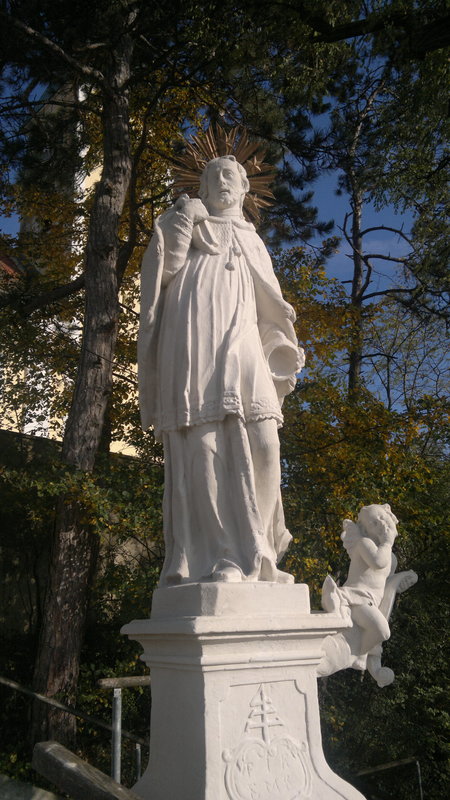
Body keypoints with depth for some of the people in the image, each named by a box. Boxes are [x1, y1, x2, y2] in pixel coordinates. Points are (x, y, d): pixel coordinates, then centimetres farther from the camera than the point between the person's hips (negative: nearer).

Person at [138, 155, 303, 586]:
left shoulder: (251, 241, 32)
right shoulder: (187, 222, 23)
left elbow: (269, 306, 26)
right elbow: (165, 271, 8)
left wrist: (286, 351, 15)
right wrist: (179, 227, -2)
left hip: (241, 343, 4)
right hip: (194, 337, -3)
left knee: (261, 441, -15)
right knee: (202, 443, -17)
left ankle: (249, 553, -8)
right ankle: (213, 557, -19)